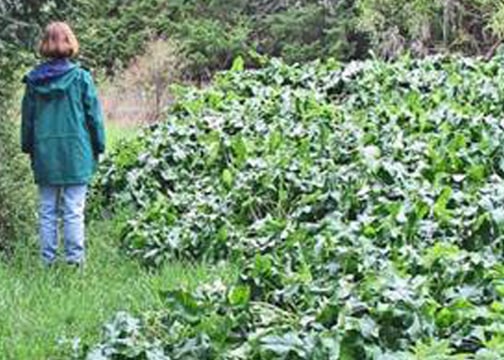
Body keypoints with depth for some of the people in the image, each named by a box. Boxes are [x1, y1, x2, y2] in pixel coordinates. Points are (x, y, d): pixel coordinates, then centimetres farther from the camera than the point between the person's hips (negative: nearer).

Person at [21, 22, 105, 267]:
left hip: (45, 153, 3)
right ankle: (75, 257, 1)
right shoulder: (81, 77, -7)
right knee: (73, 210, 1)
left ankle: (48, 259, 12)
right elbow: (94, 116, -1)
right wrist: (98, 147, 9)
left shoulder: (34, 80, 1)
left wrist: (28, 148, 20)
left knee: (47, 210, 9)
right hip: (75, 152, -2)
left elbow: (27, 118, 9)